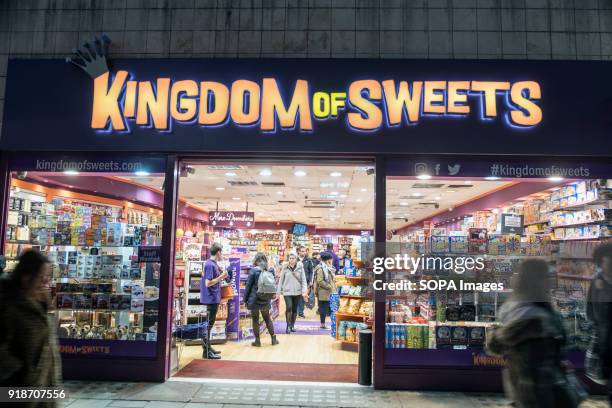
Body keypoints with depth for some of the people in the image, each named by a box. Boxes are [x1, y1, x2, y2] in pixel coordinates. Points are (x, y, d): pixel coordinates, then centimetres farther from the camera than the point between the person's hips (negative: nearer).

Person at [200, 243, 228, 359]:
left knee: (209, 323, 16)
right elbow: (208, 283, -22)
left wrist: (220, 277, 13)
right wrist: (221, 277, -18)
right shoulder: (211, 265, -18)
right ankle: (206, 351, 2)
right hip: (211, 298, -10)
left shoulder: (213, 263, 10)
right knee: (208, 324, -4)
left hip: (213, 298, 10)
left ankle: (208, 347, 27)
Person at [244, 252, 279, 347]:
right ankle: (273, 339, 20)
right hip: (266, 300, 4)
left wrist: (245, 298, 0)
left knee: (255, 319, 7)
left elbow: (248, 285, -8)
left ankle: (257, 340, 11)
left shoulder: (254, 270, -12)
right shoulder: (271, 270, 0)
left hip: (254, 299, -4)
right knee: (267, 318, 17)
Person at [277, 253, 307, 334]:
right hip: (287, 291, -1)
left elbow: (303, 280, -1)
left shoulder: (300, 267, -2)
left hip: (297, 291, 1)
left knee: (295, 309, 10)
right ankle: (288, 326, 0)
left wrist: (304, 291, -9)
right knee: (288, 308, -15)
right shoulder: (285, 268, -2)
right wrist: (278, 291, 4)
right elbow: (281, 280, 4)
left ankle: (292, 325, 27)